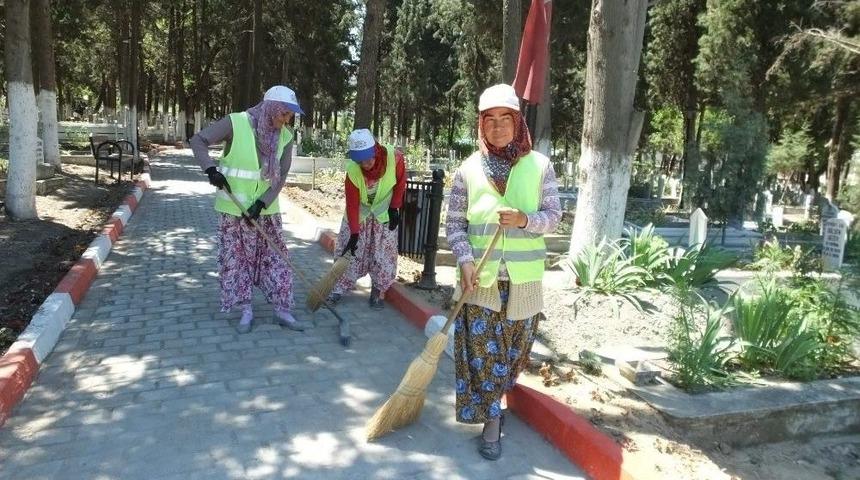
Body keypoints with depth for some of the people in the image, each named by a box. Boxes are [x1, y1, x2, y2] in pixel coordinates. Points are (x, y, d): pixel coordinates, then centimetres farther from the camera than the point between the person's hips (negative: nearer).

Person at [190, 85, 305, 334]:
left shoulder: (285, 136, -2)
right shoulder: (236, 123, -14)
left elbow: (280, 176, -3)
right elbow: (198, 141, -9)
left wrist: (262, 203, -16)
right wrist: (211, 169, -24)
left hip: (266, 209, 3)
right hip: (234, 209, -3)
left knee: (274, 257, 4)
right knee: (236, 258, 4)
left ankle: (283, 310, 13)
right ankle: (246, 311, 17)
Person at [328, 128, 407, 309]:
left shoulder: (395, 158, -29)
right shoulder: (352, 170, -29)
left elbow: (400, 183, -9)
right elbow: (352, 203, -22)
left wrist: (394, 208, -9)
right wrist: (354, 233, -23)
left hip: (384, 213, 0)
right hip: (359, 213, 0)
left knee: (385, 255, -1)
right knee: (349, 250, -1)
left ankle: (377, 293, 14)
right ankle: (338, 289, 13)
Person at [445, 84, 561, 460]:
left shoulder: (539, 165, 1)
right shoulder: (469, 168, 0)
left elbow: (554, 215, 1)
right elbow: (454, 223, 0)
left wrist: (525, 220, -20)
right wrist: (465, 261, -14)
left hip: (523, 278, 1)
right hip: (480, 277, -1)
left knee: (513, 348, 13)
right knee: (481, 350, 1)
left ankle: (491, 402, 39)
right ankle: (492, 423, 14)